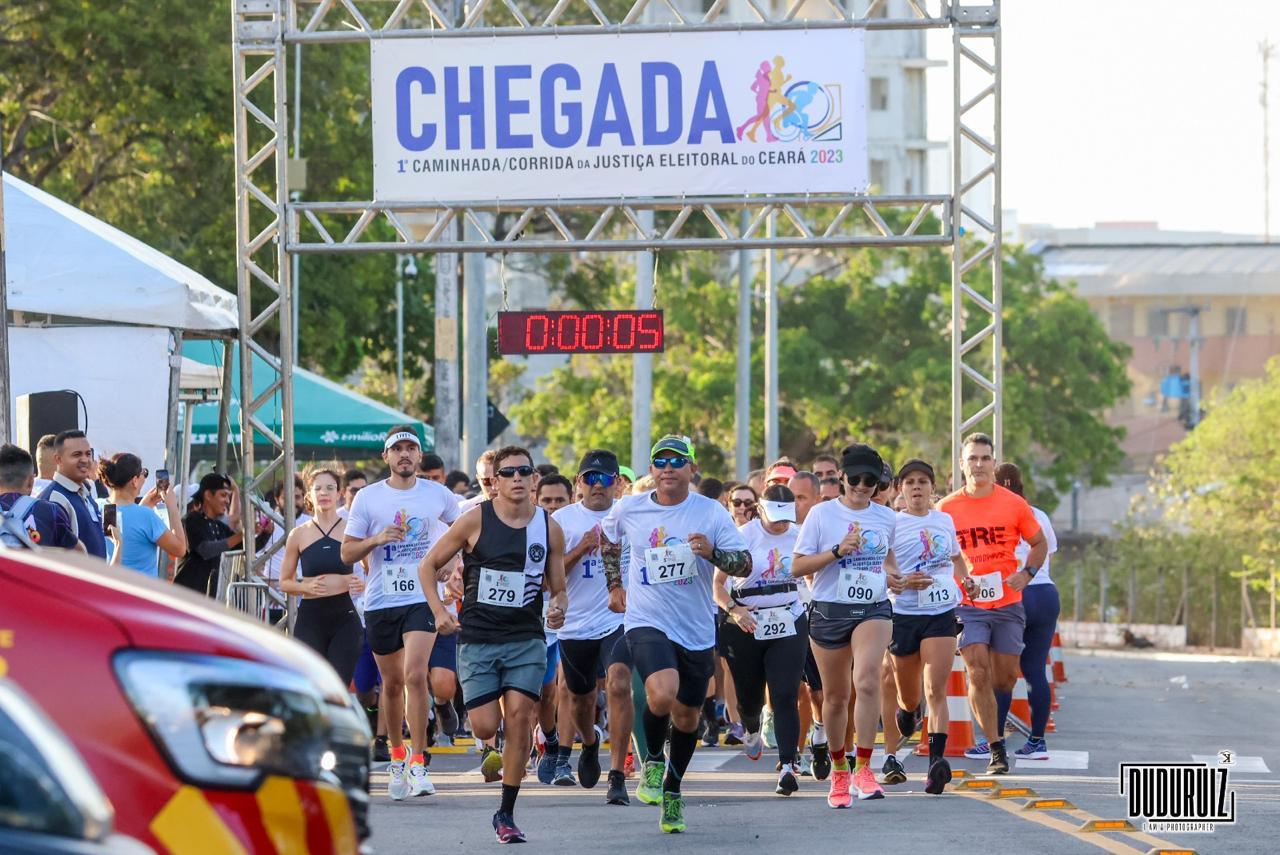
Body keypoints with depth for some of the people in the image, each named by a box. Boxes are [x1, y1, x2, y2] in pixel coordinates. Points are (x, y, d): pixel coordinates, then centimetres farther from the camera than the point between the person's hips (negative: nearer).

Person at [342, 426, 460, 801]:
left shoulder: (438, 495, 3)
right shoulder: (368, 498, 1)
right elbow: (347, 552, 2)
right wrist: (376, 539, -16)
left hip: (423, 598, -1)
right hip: (381, 601, 1)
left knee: (415, 675, -18)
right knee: (392, 683, 10)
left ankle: (418, 763, -15)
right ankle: (396, 758, 27)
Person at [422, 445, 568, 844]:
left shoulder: (549, 528, 3)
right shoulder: (476, 520, -3)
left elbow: (558, 589, 12)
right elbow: (428, 565, 6)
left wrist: (558, 609, -11)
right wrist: (439, 612, -5)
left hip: (527, 639, 1)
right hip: (477, 640, -1)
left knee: (519, 720, -11)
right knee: (486, 727, -9)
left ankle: (506, 814, 0)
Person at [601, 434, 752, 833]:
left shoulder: (711, 513, -5)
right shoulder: (629, 509, -1)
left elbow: (745, 564, -6)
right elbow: (607, 539, 22)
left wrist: (712, 553, -24)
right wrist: (614, 584, 20)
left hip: (697, 631, 2)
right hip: (647, 623, -2)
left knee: (687, 715, 11)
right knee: (662, 694, -28)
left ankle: (672, 791, 33)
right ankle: (651, 761, 0)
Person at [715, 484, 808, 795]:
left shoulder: (798, 536, 2)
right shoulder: (743, 536, -9)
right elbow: (717, 584, -9)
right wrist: (733, 609, -26)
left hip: (789, 626, 1)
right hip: (746, 626, -1)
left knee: (785, 696, -12)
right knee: (749, 696, 12)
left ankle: (787, 766, -16)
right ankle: (752, 731, 48)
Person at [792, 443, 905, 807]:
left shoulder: (885, 517, 8)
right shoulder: (822, 514, -2)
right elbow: (797, 566, -5)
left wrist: (892, 573, 6)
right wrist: (838, 551, -17)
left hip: (873, 609, 1)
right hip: (829, 611, -1)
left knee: (868, 680, -24)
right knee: (835, 695, 9)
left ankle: (863, 767, -19)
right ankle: (838, 770, 29)